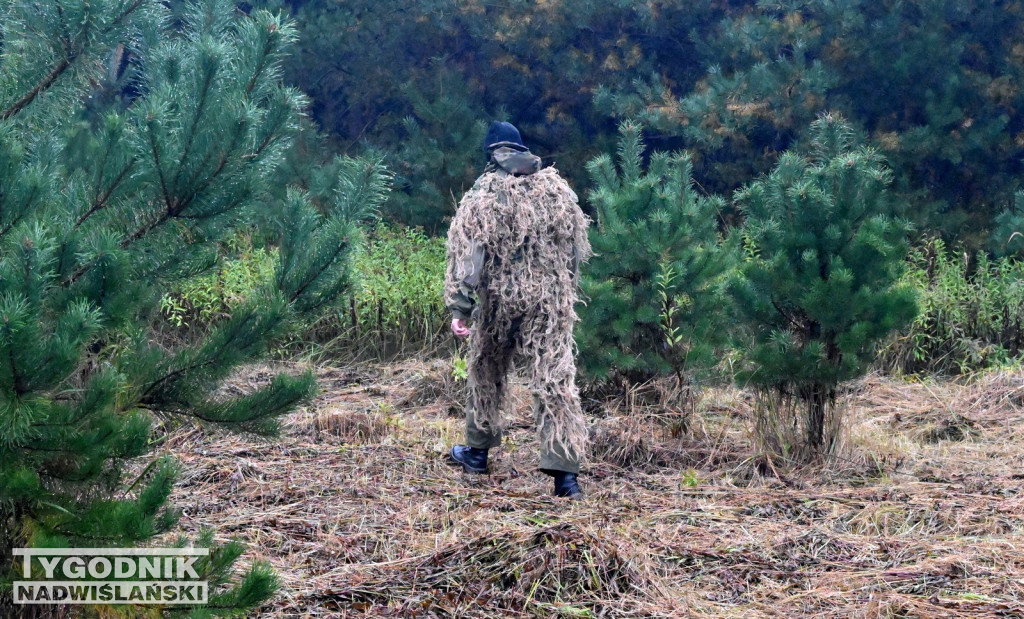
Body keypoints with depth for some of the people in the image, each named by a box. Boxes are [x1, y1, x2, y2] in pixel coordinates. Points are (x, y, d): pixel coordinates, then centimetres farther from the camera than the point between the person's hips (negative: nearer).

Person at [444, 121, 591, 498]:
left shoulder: (482, 196, -7)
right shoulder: (558, 190, 4)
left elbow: (464, 255, -12)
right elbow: (578, 248, 12)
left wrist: (459, 309, -11)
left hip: (498, 300, -1)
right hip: (551, 303, 1)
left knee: (487, 374, 19)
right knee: (555, 381, -2)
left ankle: (477, 452, 32)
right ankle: (564, 470, -10)